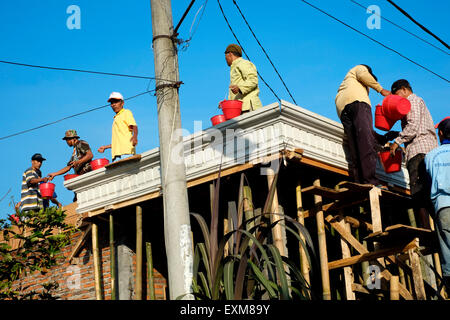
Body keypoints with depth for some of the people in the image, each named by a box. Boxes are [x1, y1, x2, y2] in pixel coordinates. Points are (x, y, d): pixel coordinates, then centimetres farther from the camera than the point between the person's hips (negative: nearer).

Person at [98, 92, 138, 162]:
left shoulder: (126, 112, 9)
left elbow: (134, 126, -8)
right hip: (117, 153, 8)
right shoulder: (116, 118, 32)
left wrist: (135, 136, -29)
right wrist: (105, 147, 31)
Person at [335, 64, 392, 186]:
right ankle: (370, 180, -37)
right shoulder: (359, 68, 33)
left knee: (354, 151, -6)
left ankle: (358, 183, -22)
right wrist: (381, 90, 11)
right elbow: (363, 74, 3)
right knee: (367, 143, -22)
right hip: (357, 101, -7)